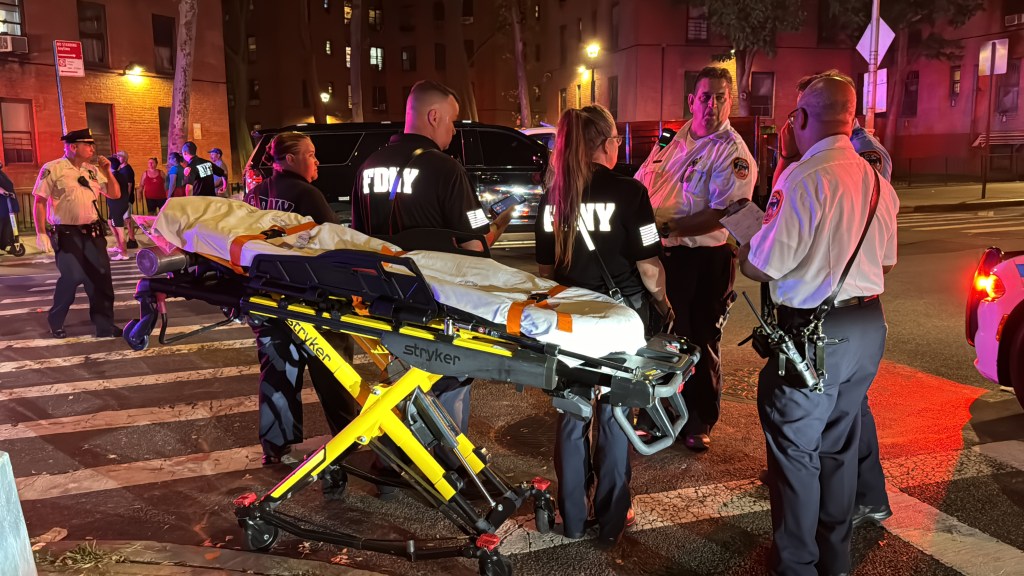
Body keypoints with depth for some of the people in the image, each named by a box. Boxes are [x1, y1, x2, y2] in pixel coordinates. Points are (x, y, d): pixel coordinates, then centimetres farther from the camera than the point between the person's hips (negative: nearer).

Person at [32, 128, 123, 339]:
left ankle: (105, 326, 11)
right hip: (67, 234, -5)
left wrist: (107, 171, 0)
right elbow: (39, 202, -8)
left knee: (101, 278, 3)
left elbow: (115, 194, 12)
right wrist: (41, 233, -12)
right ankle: (55, 322, 17)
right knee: (72, 277, -8)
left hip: (93, 232, 6)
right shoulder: (52, 169, -8)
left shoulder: (93, 170, 9)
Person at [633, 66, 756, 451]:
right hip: (658, 253, 6)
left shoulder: (733, 153, -11)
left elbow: (723, 214, -22)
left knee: (699, 344, 6)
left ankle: (699, 424, 23)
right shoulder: (674, 139, 10)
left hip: (701, 262, -6)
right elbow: (640, 184, 19)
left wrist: (667, 227, -25)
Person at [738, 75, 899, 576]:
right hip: (868, 327, 8)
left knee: (796, 449, 7)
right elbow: (886, 261, 15)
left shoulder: (803, 178, -20)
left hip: (815, 332, -8)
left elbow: (761, 267, -19)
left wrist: (740, 249, 2)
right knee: (839, 445, 21)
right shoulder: (877, 180, 5)